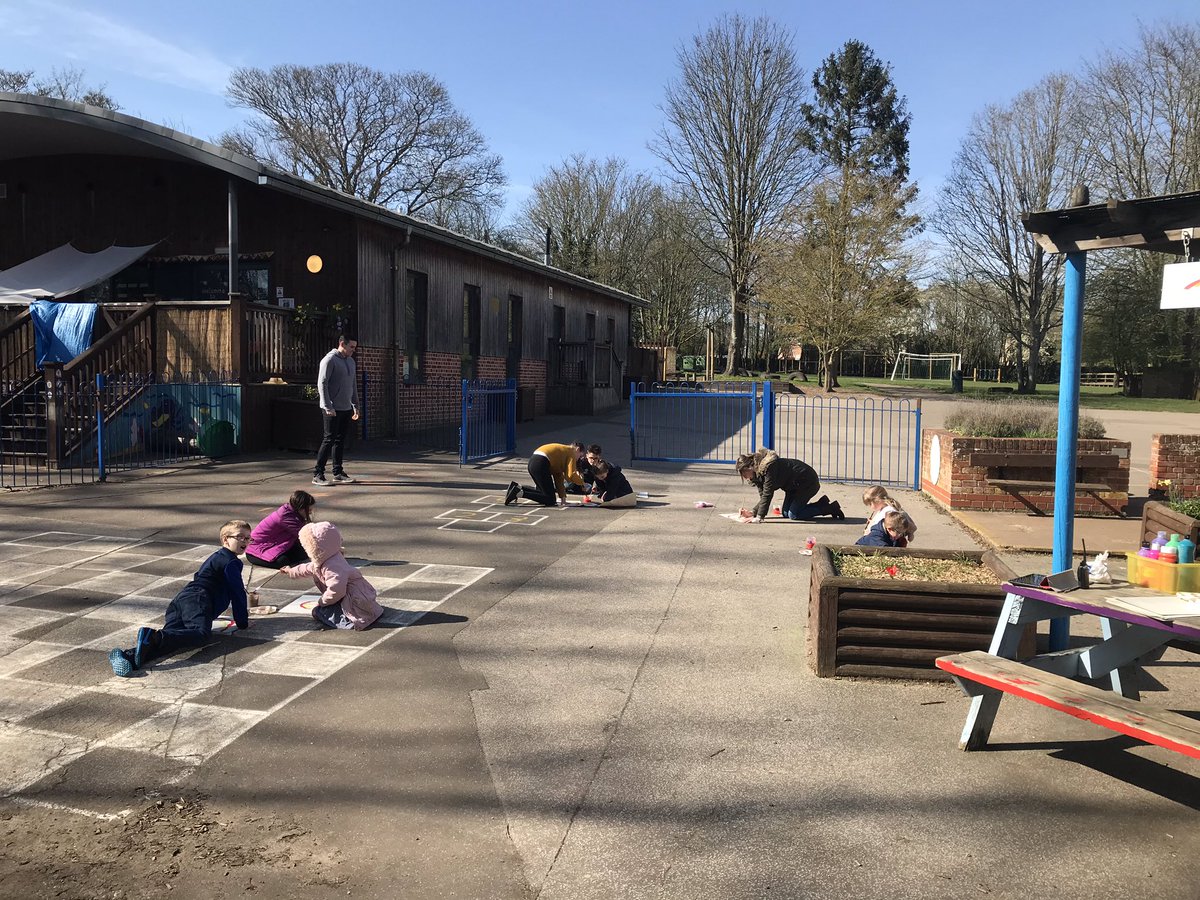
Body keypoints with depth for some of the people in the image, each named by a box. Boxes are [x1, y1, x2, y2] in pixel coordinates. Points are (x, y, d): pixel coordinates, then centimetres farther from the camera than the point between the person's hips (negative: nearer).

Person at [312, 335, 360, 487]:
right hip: (332, 409, -7)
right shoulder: (329, 360, -10)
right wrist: (328, 407, -19)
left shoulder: (351, 361, 15)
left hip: (346, 409, 7)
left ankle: (338, 473, 15)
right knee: (329, 440, -6)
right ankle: (317, 474, -1)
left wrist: (355, 406, 18)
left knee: (340, 440, 10)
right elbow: (322, 384, -14)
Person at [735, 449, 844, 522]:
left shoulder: (768, 466, -30)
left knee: (793, 514, -13)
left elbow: (768, 494, -34)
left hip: (808, 481, -10)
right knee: (785, 513, 7)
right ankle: (822, 504, 16)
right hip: (795, 485, 10)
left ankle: (831, 508, -1)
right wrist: (753, 512, -16)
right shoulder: (758, 472, 0)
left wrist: (759, 517, -35)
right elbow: (763, 497, 0)